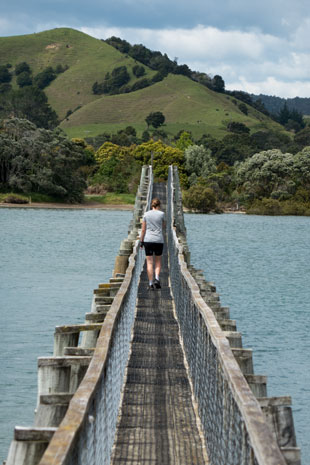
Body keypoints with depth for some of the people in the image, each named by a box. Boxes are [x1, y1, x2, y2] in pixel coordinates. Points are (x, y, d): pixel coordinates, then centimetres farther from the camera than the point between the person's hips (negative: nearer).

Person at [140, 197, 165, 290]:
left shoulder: (146, 214, 2)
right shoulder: (161, 214, -2)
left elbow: (143, 229, 3)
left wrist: (141, 241, 11)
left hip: (148, 240, 1)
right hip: (159, 240, -1)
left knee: (149, 262, 3)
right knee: (158, 261, 14)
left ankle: (150, 283, 2)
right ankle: (157, 278, -5)